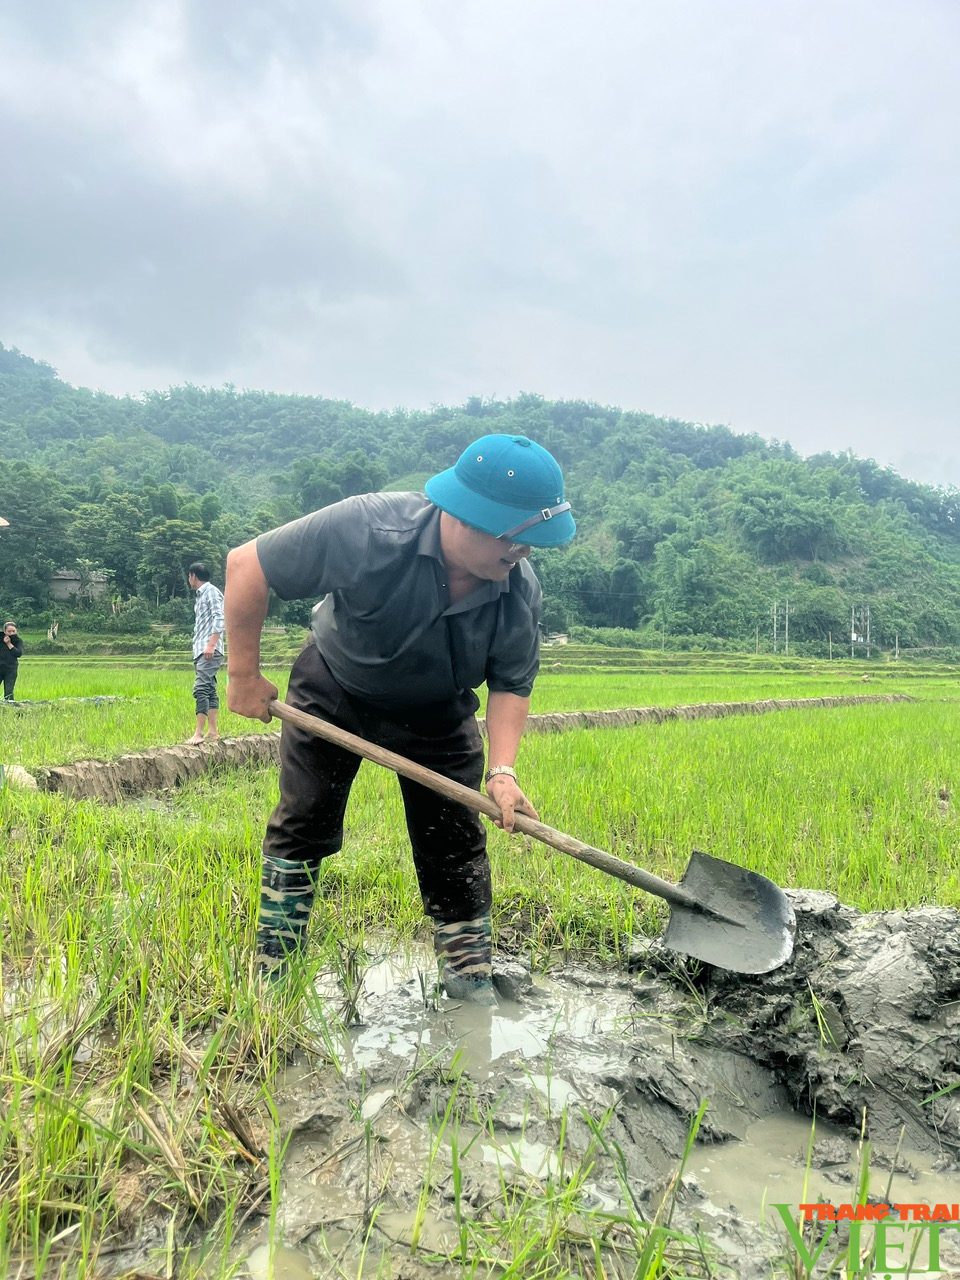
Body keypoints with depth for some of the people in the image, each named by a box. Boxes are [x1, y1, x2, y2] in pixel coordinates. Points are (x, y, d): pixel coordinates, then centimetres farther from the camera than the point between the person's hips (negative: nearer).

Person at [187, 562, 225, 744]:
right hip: (201, 650, 10)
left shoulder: (211, 591, -5)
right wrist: (199, 648, 17)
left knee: (201, 689, -16)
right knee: (209, 690, 8)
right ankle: (212, 731, 9)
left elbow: (219, 619, -16)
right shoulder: (201, 595, 22)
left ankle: (198, 733, -19)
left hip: (210, 650, -10)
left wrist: (211, 644, -23)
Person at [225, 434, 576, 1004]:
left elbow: (511, 686, -12)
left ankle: (471, 977, 18)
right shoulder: (369, 530, -38)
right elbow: (247, 565, -28)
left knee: (454, 842, 1)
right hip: (334, 690, -2)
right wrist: (244, 675, -21)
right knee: (302, 827, 2)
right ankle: (271, 974, 20)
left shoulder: (521, 590, -25)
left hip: (436, 712, 3)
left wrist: (503, 770, -28)